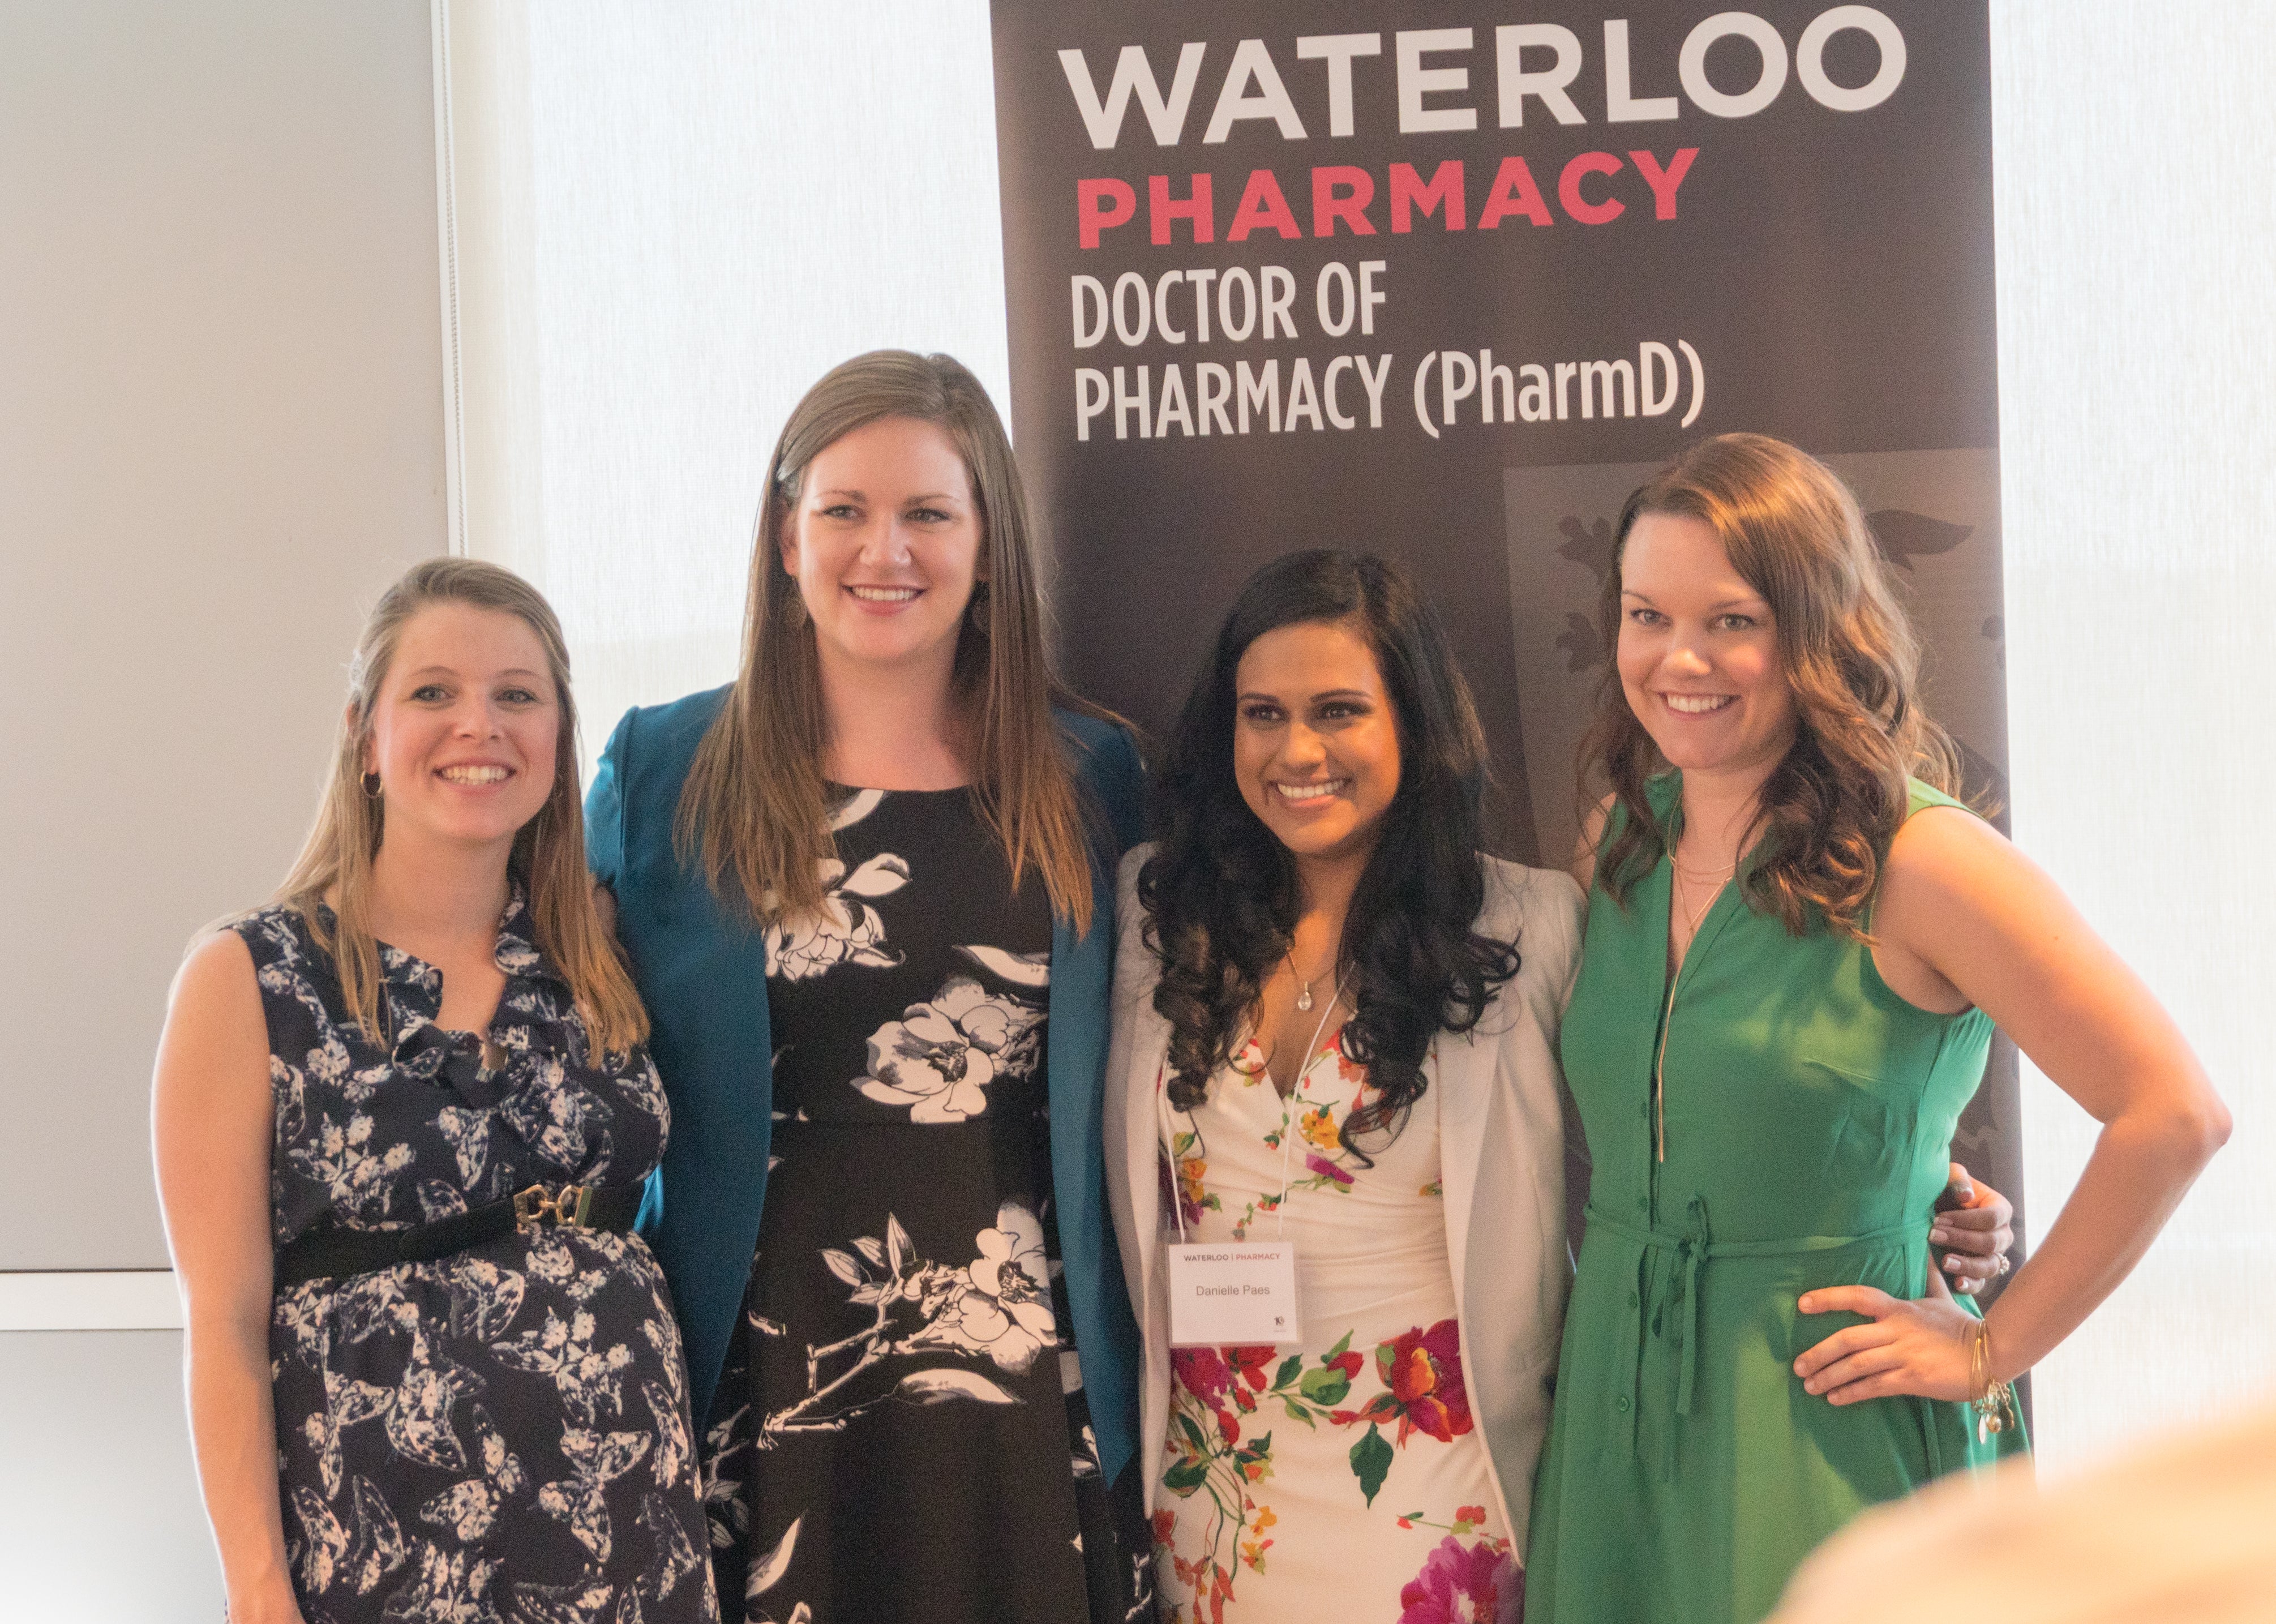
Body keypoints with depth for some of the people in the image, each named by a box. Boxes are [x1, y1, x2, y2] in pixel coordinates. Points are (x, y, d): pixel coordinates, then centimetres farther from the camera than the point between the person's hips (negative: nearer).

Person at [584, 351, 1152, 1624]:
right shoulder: (664, 777, 2)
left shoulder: (1089, 779, 6)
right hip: (768, 1409, -1)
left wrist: (1135, 1362, 6)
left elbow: (1126, 1093, 12)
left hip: (1035, 1412, 1)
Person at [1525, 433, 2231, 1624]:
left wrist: (1994, 1348, -12)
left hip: (1826, 1438, -6)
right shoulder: (1619, 842, 4)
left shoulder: (1916, 859, -15)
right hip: (1613, 1420, 6)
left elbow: (2174, 1113, -17)